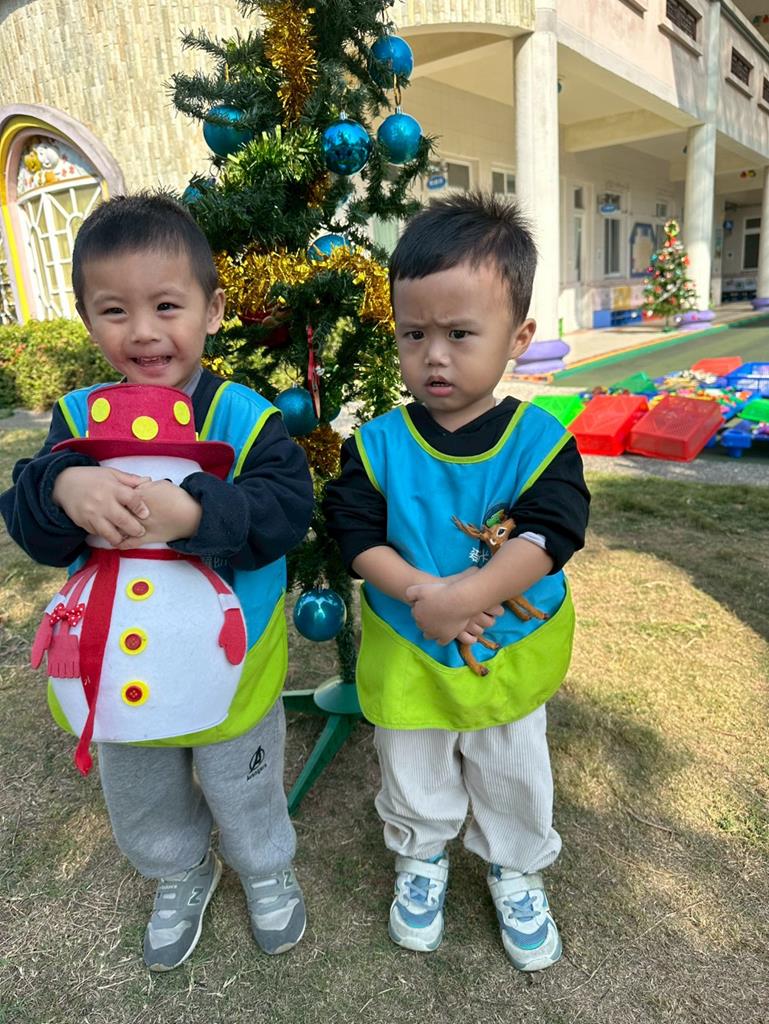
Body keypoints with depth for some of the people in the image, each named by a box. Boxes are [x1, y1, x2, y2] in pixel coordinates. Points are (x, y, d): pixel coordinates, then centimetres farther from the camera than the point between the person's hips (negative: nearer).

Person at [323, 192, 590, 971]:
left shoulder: (539, 440, -16)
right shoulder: (378, 444, -14)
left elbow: (548, 538, -21)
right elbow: (356, 534, -15)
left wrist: (467, 595, -30)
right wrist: (420, 592, -28)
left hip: (510, 657, 0)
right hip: (405, 656, 1)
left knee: (513, 778, 23)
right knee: (415, 778, 24)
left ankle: (514, 869, 52)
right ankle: (421, 857, 54)